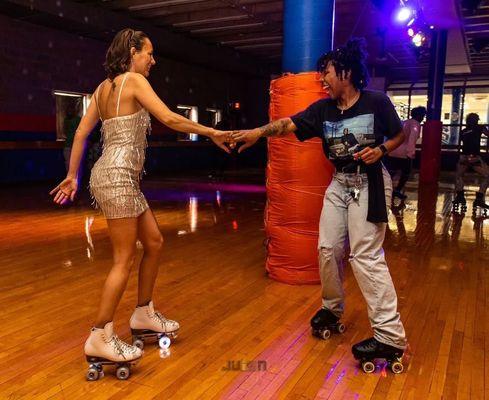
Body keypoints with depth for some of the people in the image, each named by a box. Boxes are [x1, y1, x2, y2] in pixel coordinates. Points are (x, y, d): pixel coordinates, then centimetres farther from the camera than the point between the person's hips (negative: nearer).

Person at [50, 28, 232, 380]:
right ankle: (100, 339, 6)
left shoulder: (104, 87, 17)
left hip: (120, 177, 9)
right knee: (125, 259, -4)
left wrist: (72, 176, 19)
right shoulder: (133, 80, -6)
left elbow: (81, 133, 15)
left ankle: (144, 315, 25)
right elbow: (169, 118, -16)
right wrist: (212, 133, -7)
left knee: (154, 242, 14)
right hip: (118, 177, -9)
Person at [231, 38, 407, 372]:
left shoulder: (377, 102, -9)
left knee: (366, 256, -12)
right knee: (329, 248, 7)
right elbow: (289, 124, -8)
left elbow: (400, 135, 2)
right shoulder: (323, 108, 2)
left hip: (369, 184, -6)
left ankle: (391, 336, -5)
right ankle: (332, 308, 30)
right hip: (339, 183, 6)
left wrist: (381, 149, -17)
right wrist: (258, 132, -23)